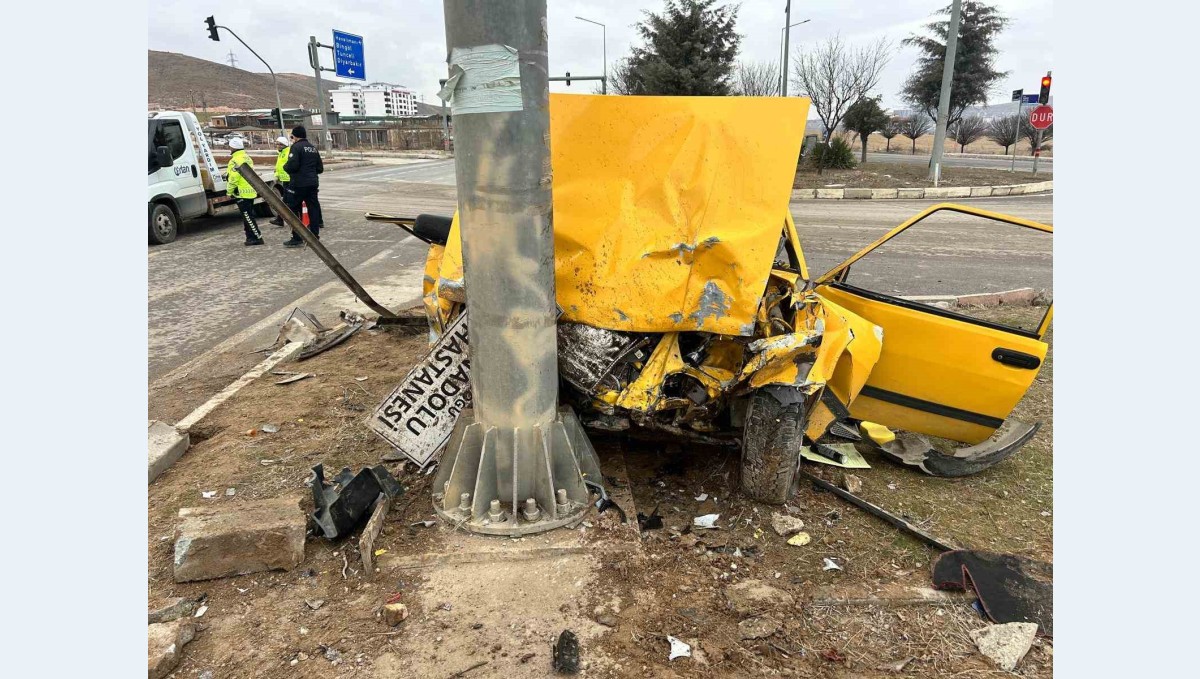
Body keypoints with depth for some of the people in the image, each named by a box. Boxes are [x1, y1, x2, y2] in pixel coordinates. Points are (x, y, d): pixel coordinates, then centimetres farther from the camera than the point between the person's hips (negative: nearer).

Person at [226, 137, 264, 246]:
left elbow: (233, 179, -19)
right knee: (248, 216, 15)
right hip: (251, 192, 9)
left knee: (248, 217, -6)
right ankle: (251, 237, 19)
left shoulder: (235, 161, -16)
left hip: (242, 193, -9)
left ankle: (257, 238, -7)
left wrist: (229, 191, -6)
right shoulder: (247, 158, 13)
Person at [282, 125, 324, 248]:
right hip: (312, 183, 7)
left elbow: (292, 165, -19)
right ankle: (315, 236, 11)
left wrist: (285, 166, 1)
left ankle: (297, 239, -3)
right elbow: (320, 168, 16)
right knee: (313, 209, 9)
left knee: (292, 210, -1)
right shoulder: (313, 148, 14)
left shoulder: (296, 147, -10)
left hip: (298, 184, -7)